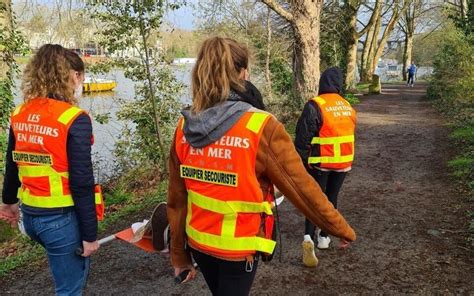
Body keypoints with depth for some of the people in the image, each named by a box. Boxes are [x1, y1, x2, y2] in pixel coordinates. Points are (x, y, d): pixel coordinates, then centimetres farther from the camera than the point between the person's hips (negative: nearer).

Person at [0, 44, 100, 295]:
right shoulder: (74, 119, -18)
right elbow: (81, 183, -19)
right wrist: (90, 234, -11)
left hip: (30, 215, 7)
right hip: (62, 218, -7)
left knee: (74, 270, 30)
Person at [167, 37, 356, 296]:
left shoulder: (184, 128, -8)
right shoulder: (261, 127, -22)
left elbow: (176, 199, -1)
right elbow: (301, 187, -16)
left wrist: (179, 254, 11)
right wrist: (341, 229, 0)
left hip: (197, 241, 5)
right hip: (238, 248, -4)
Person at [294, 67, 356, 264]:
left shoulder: (315, 105, -15)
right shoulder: (348, 107, 5)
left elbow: (303, 137, -16)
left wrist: (300, 161, -6)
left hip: (319, 163, -4)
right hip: (343, 163, 4)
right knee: (331, 198, 17)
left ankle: (309, 235, -9)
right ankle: (324, 236, 24)